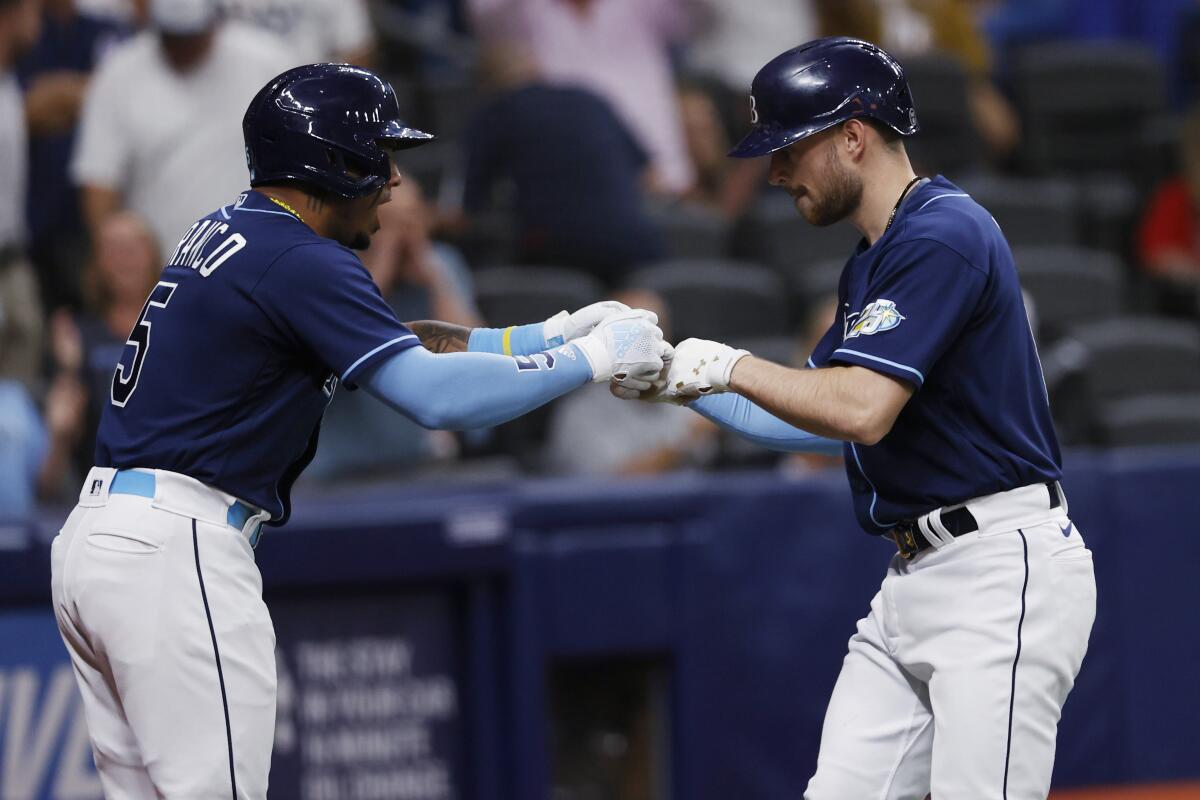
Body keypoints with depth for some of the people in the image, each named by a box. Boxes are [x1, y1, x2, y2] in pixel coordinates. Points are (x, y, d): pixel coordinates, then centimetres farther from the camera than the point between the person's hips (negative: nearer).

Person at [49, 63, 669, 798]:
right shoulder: (299, 261, -13)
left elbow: (401, 347, 22)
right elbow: (437, 396, -20)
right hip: (173, 551, -10)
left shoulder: (227, 235, 17)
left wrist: (549, 335, 15)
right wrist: (591, 360, -10)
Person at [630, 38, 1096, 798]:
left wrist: (731, 366, -11)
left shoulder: (943, 236, -15)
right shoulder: (874, 263, 19)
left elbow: (861, 411, -24)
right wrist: (676, 382, 12)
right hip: (915, 579, 11)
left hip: (1002, 570, -11)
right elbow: (805, 419, 23)